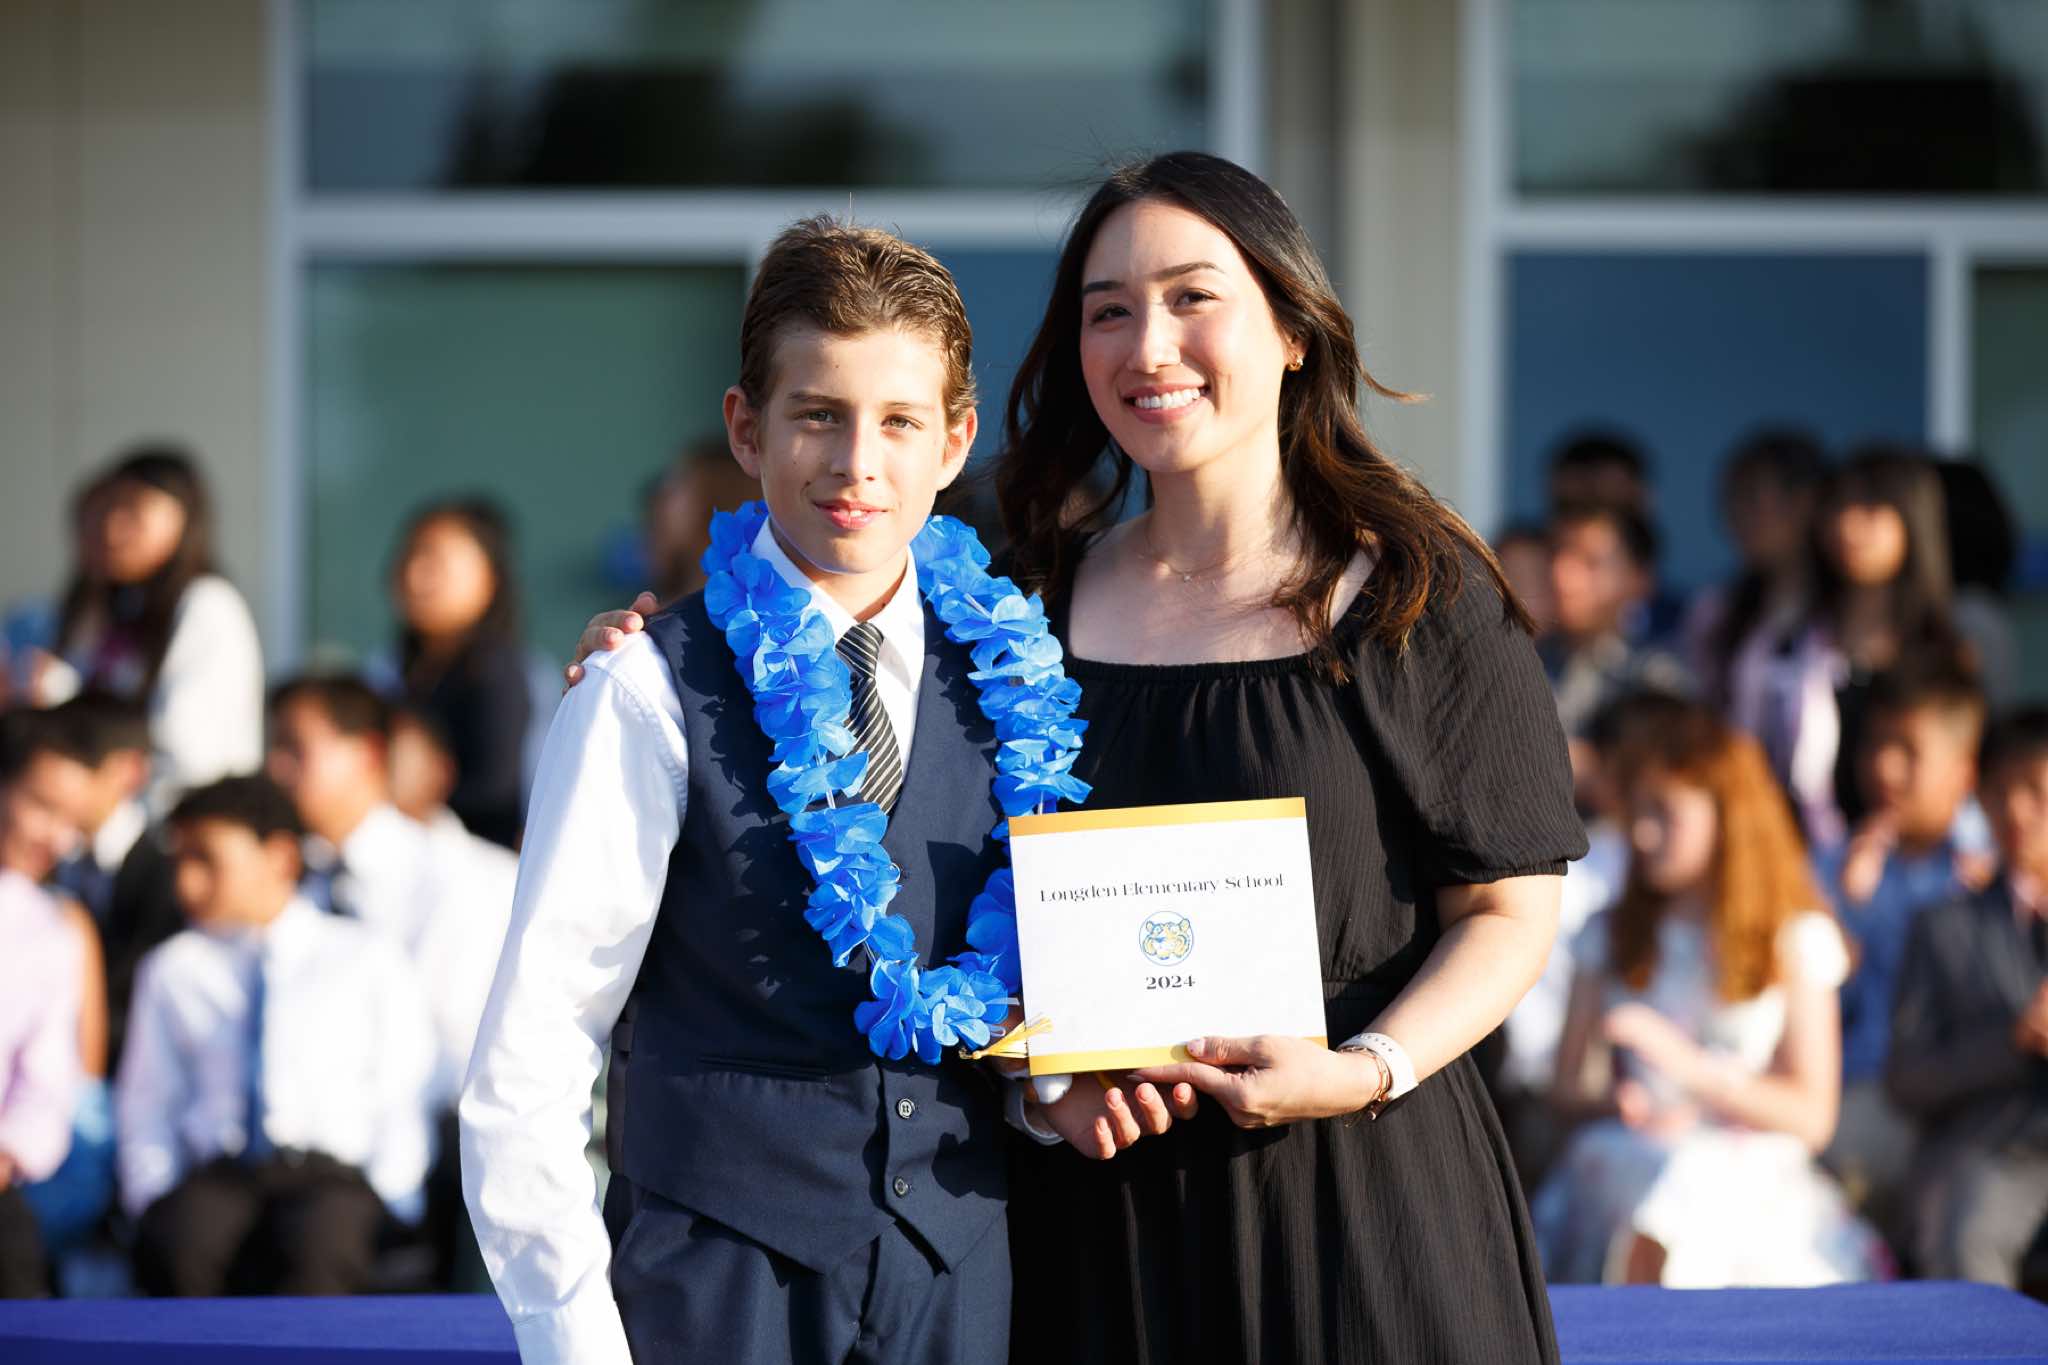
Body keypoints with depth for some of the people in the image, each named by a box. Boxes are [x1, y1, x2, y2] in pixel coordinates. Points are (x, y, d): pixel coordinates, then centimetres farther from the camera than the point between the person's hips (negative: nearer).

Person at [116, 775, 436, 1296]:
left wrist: (383, 1194, -5)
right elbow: (146, 1110, 19)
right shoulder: (171, 971, 22)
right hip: (215, 1174, 2)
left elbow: (403, 1094, 10)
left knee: (318, 1251, -38)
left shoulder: (369, 958, 15)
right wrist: (154, 1197, 1)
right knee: (177, 1247, -35)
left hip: (333, 1174, -2)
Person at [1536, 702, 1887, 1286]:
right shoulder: (1611, 938, 15)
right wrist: (1616, 1102, -9)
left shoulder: (1797, 941, 5)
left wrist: (1691, 1067, -11)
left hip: (1753, 1182, -2)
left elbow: (1812, 1116, 1)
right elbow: (1567, 1084, 15)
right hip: (1627, 1166, 2)